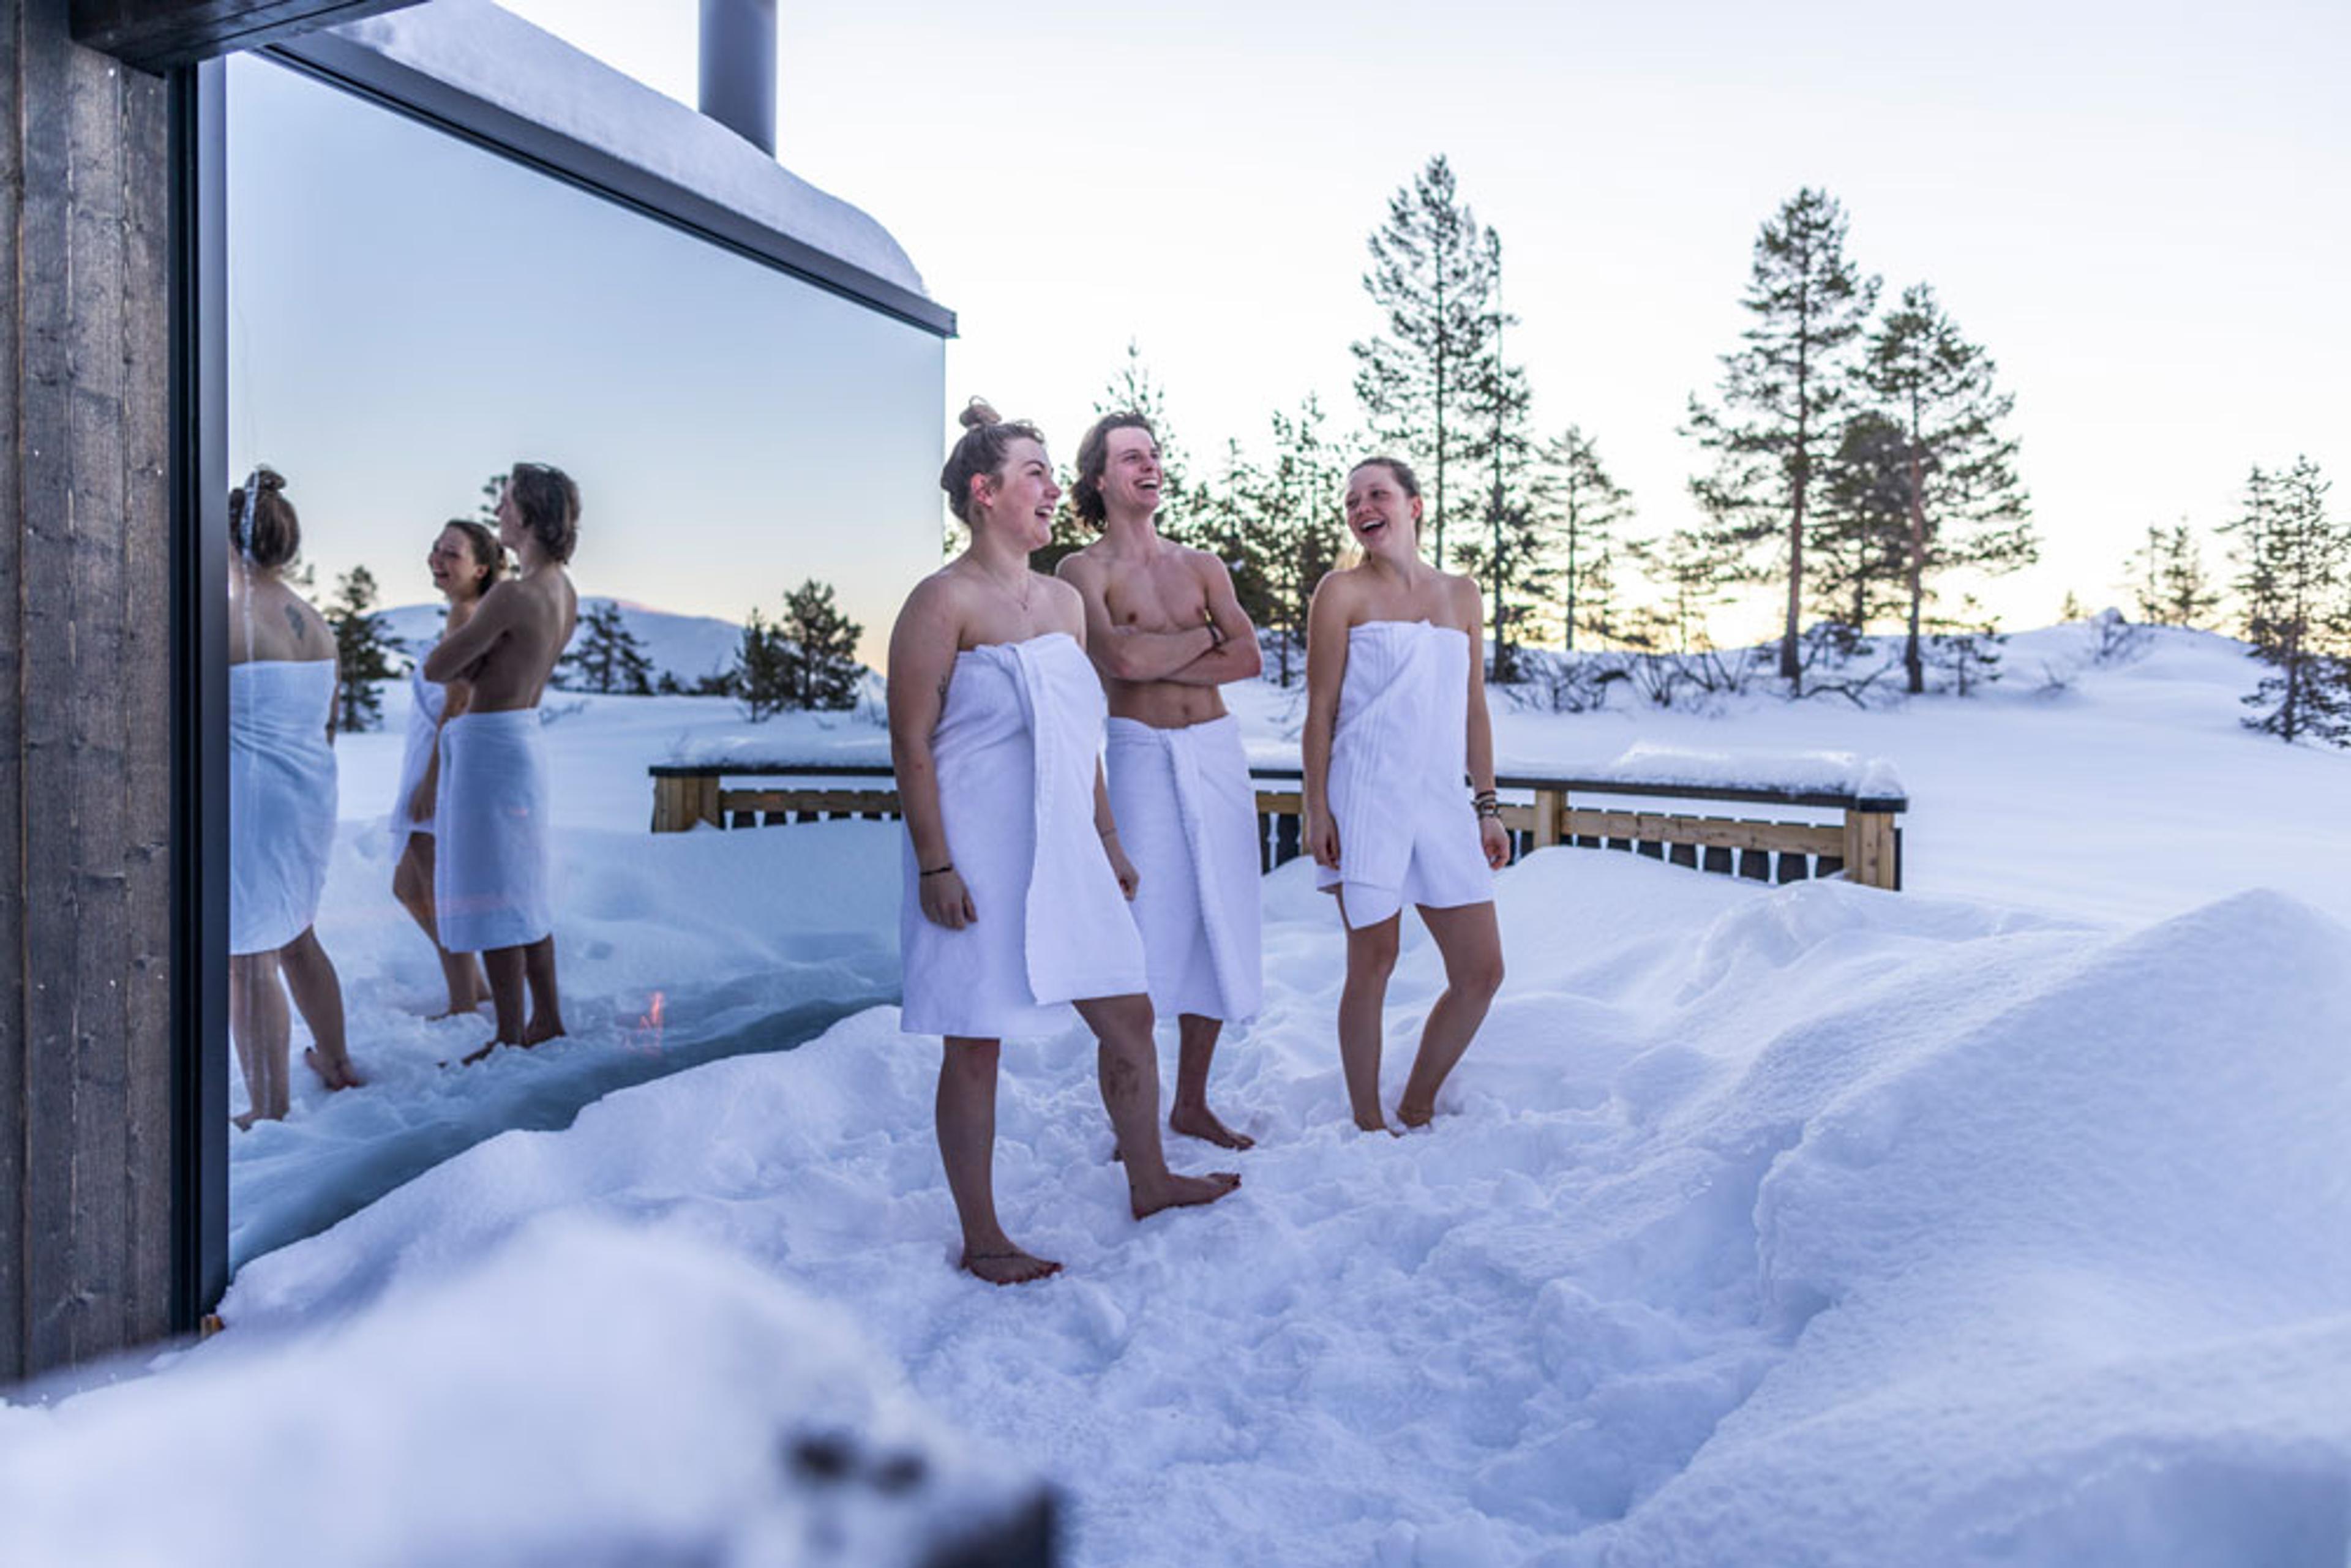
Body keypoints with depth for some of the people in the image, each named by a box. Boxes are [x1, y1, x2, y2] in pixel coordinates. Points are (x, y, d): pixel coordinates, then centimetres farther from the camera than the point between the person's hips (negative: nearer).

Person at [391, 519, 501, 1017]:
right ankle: (479, 989, 26)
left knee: (441, 899, -1)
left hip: (448, 768, -10)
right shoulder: (477, 616, 14)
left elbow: (457, 703, -19)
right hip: (443, 766, 10)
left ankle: (464, 1008, 10)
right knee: (407, 887, 19)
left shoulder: (464, 613, -15)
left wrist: (429, 782, -19)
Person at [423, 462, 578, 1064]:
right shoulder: (565, 593, 6)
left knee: (492, 895, 0)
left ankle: (510, 1039, 9)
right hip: (523, 735, 9)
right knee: (523, 891, 17)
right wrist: (468, 649, -4)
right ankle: (547, 1018, 27)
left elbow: (436, 668, -16)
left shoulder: (514, 594, -22)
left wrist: (458, 644, 4)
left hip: (488, 745, -9)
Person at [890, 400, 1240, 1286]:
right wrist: (935, 866, -17)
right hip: (980, 862, -7)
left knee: (1129, 1018, 13)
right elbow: (911, 744, -12)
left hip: (1064, 855, 7)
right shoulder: (945, 600, -10)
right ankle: (980, 1238, 18)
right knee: (976, 1045, 3)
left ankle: (1149, 1181, 34)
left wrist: (1108, 842, 18)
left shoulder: (1063, 600, 13)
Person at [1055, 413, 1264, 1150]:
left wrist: (1156, 662, -9)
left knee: (1217, 926, 7)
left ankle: (1192, 1104, 21)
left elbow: (1248, 659, 1)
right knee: (1147, 931, -5)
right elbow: (1119, 658, -16)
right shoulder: (1083, 570, 1)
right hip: (1142, 753, -5)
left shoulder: (1202, 565, 14)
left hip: (1218, 752, 5)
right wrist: (1204, 635, -2)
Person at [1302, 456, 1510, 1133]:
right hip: (1367, 797, -5)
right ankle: (1368, 1125, 15)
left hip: (1443, 800, 5)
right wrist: (1316, 809, -7)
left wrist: (1488, 807, 14)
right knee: (1372, 964, 0)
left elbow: (1474, 709, 17)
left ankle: (1416, 1111, 22)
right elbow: (1320, 710, 0)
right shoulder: (1342, 592, 2)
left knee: (1482, 972, 4)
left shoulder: (1461, 594, 15)